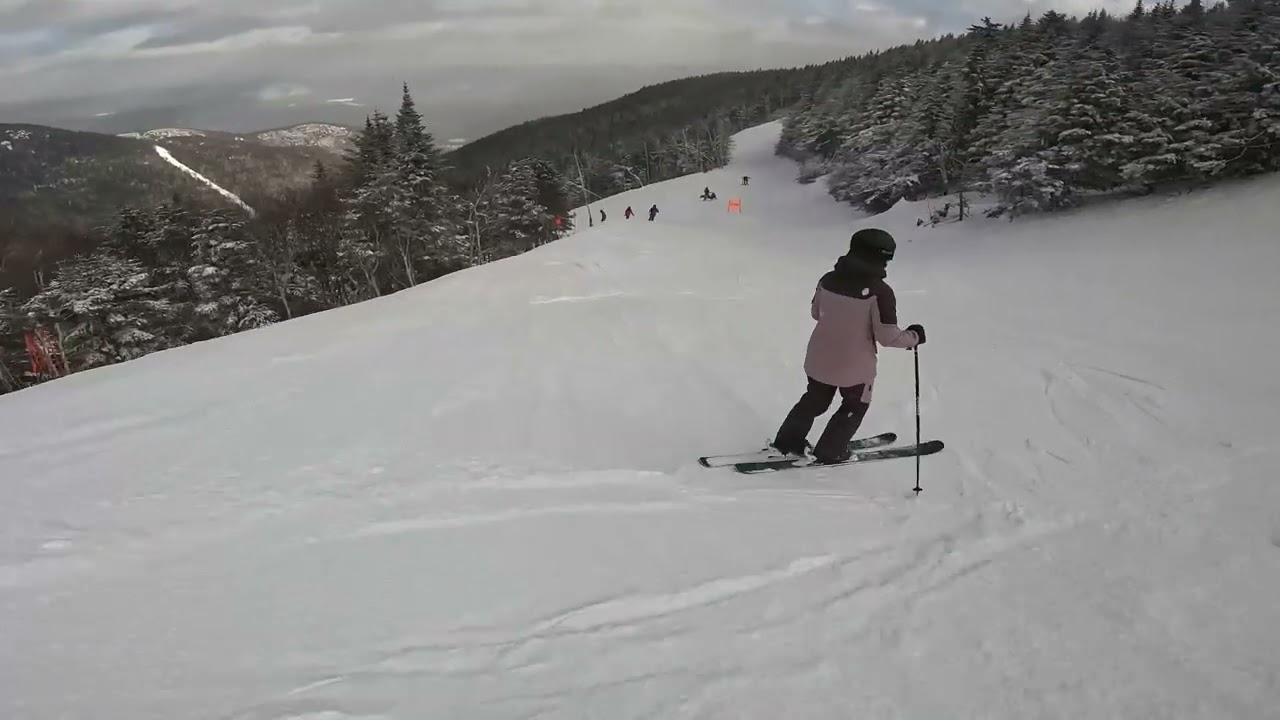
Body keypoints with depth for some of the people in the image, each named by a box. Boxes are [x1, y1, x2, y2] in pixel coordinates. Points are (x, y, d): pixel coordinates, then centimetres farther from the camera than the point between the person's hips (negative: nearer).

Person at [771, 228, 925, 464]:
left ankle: (788, 441, 31)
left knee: (815, 400, 27)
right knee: (856, 406, 21)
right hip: (855, 365, -5)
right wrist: (913, 337, -1)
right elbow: (887, 336, -19)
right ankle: (829, 452, 26)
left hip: (819, 358, 5)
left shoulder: (828, 279, -6)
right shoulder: (879, 291, -22)